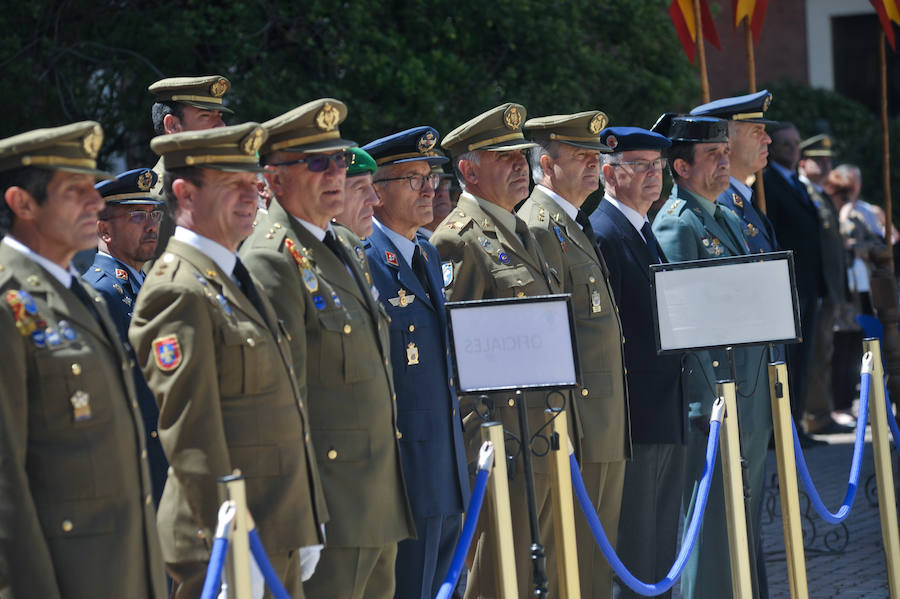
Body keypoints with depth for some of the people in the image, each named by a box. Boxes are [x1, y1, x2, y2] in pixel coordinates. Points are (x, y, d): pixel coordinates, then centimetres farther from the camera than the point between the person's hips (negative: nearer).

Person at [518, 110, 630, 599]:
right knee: (571, 558, -6)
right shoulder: (539, 228, -13)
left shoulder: (576, 226, 19)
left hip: (607, 425, 10)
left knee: (599, 558, 12)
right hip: (574, 424, -10)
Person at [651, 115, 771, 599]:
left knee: (745, 517, 13)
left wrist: (765, 392, 18)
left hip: (752, 392, 9)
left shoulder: (727, 219, 17)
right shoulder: (677, 225, -12)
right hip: (713, 394, -9)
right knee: (714, 514, -5)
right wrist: (708, 401, -20)